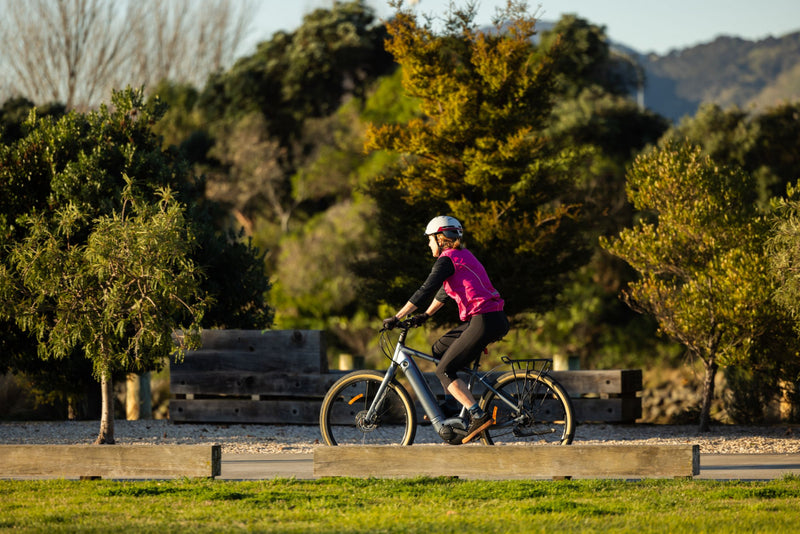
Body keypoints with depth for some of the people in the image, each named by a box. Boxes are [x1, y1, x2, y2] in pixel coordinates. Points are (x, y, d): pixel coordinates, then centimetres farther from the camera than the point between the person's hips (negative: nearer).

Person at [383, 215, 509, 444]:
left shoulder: (447, 259, -8)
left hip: (485, 322, -9)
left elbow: (425, 291, -14)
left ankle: (478, 416, -14)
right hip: (495, 318, 9)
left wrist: (396, 318, -11)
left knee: (444, 371, -6)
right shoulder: (463, 255, 21)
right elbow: (444, 291, 34)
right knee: (439, 350, 20)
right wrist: (425, 315, 41)